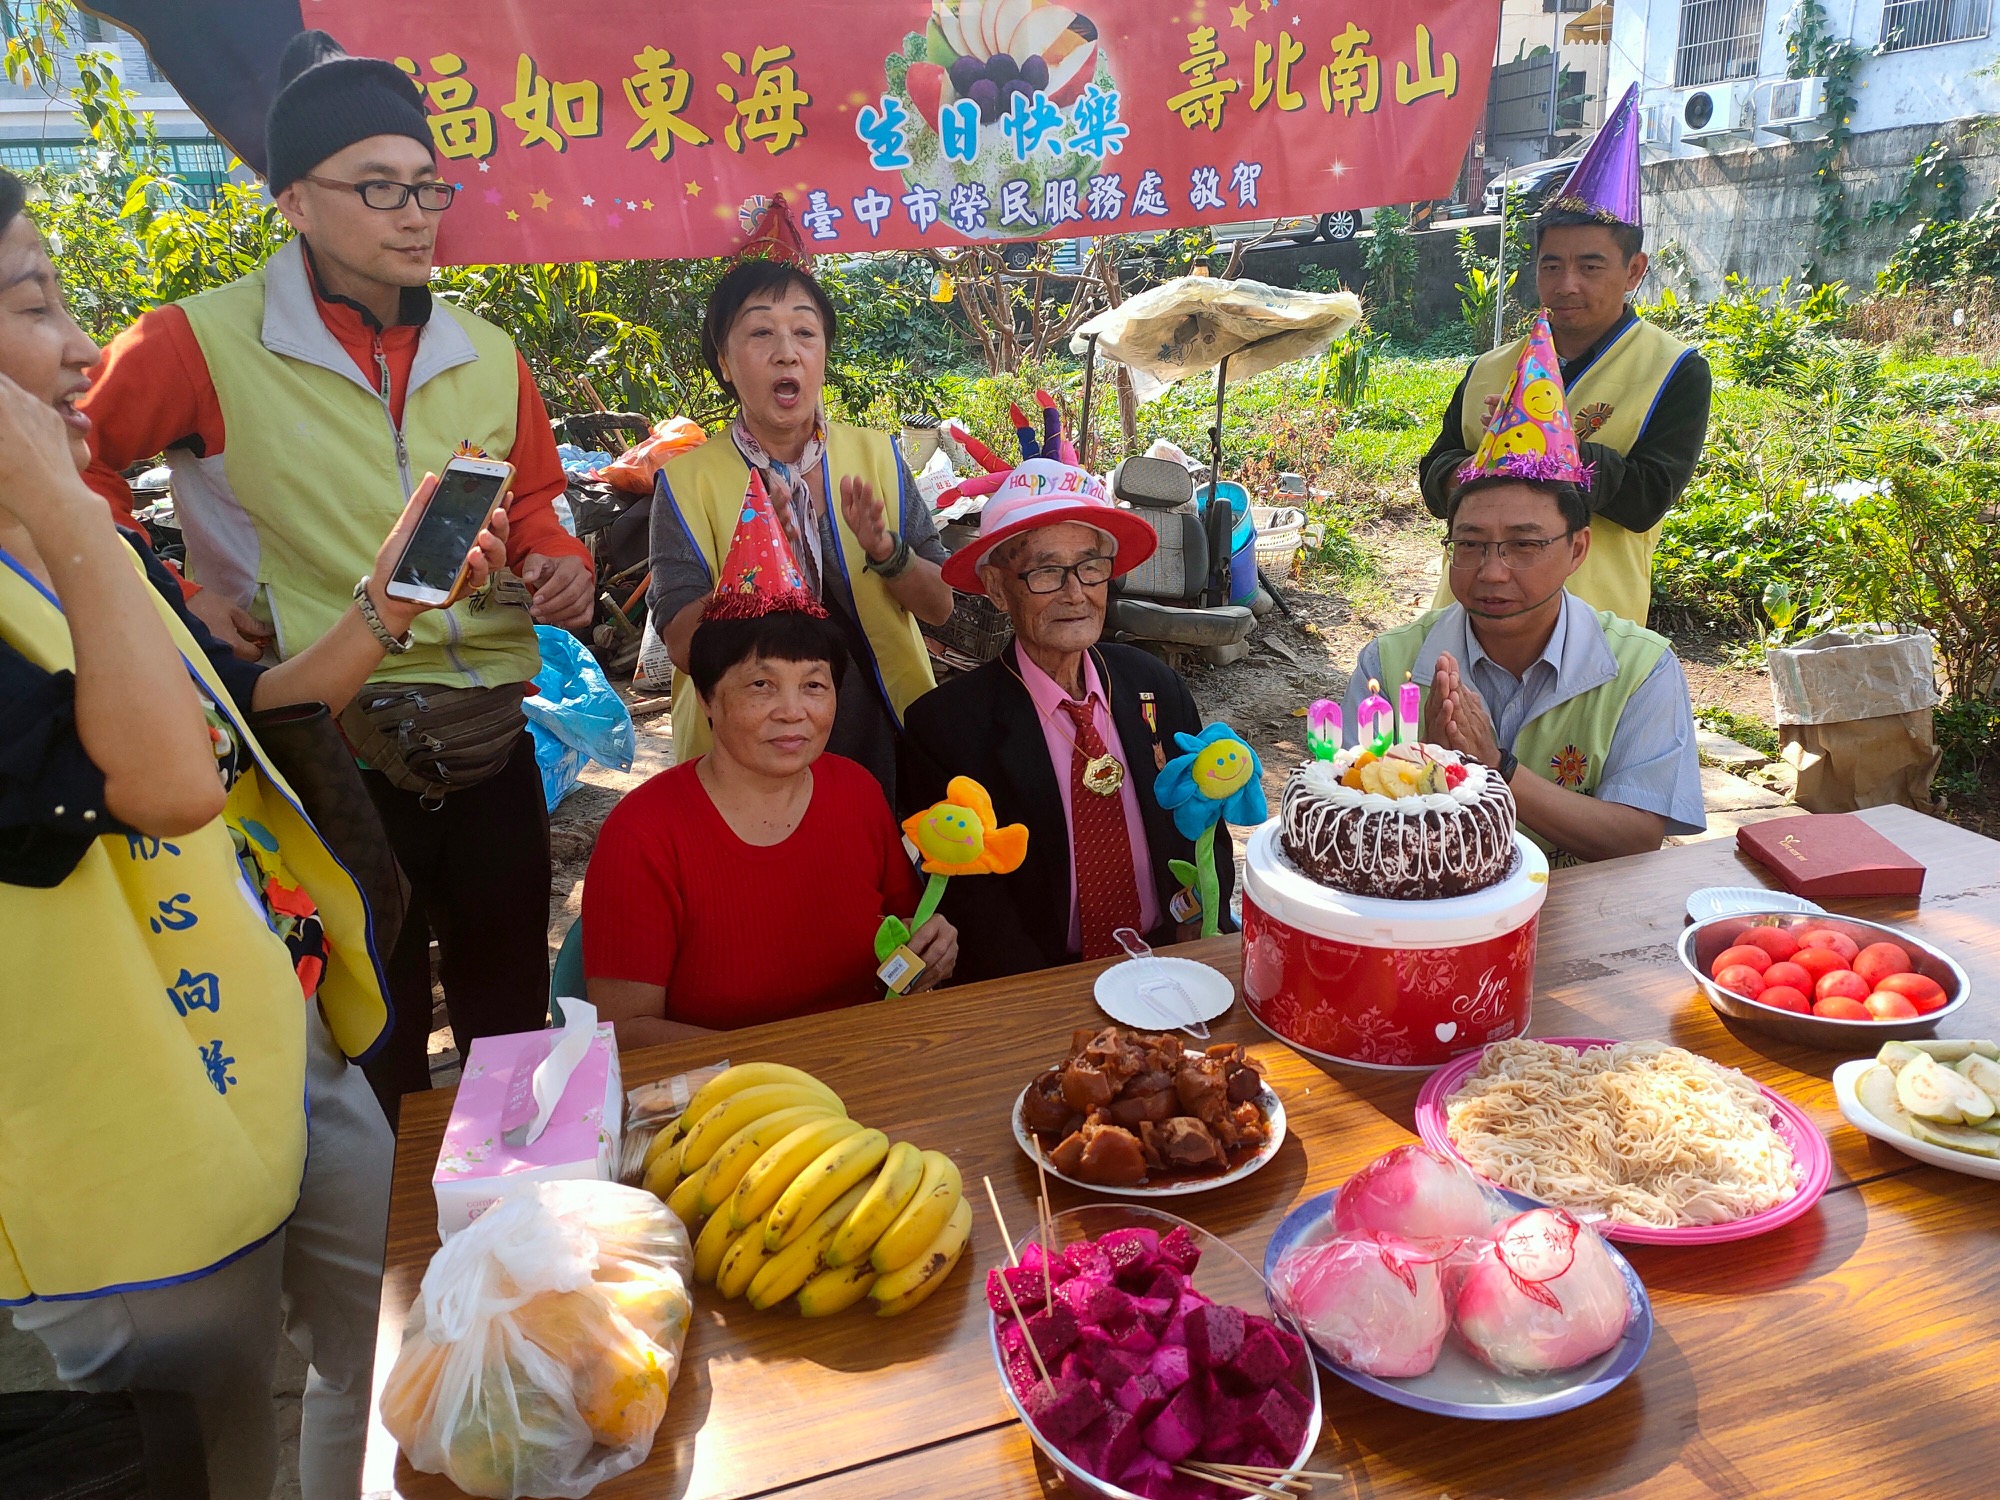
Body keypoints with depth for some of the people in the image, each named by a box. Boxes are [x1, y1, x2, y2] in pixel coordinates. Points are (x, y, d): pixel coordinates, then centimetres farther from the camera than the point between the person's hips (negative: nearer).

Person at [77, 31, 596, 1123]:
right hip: (332, 746, -4)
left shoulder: (486, 356, 7)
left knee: (512, 1021, 18)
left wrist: (560, 564, -2)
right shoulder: (207, 345, -7)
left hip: (491, 739, 5)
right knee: (368, 1045, 11)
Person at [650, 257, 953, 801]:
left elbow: (939, 606, -1)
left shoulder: (878, 456, 0)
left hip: (885, 746, 2)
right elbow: (683, 647, -14)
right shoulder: (688, 480, -6)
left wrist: (886, 552, -21)